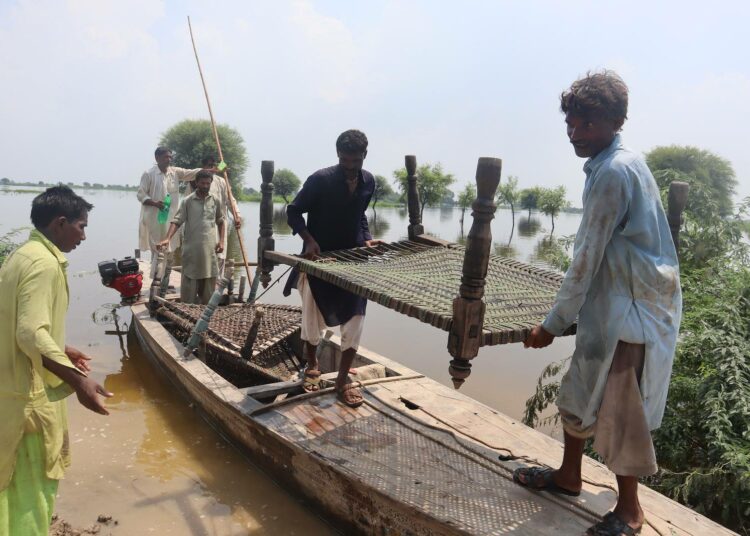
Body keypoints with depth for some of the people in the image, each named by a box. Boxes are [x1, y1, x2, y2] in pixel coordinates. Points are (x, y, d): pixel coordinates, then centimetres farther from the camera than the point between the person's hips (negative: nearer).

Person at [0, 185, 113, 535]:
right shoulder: (44, 263, -21)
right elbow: (32, 335, -28)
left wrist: (61, 351, 22)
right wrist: (78, 380, -29)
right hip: (30, 391, -10)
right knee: (33, 483, 4)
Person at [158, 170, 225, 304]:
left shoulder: (215, 201, 6)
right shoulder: (187, 201, -4)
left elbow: (220, 222, 17)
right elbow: (176, 221, -10)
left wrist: (221, 241, 6)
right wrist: (167, 238, -24)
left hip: (209, 248, 3)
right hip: (191, 248, -3)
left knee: (208, 283, 9)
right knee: (189, 284, 1)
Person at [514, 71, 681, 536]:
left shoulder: (613, 171, -20)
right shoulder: (617, 163, 10)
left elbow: (587, 259, -19)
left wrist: (554, 323, -12)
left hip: (631, 310, -10)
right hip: (610, 304, 10)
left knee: (619, 410, 4)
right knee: (580, 392, 19)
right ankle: (569, 476, 37)